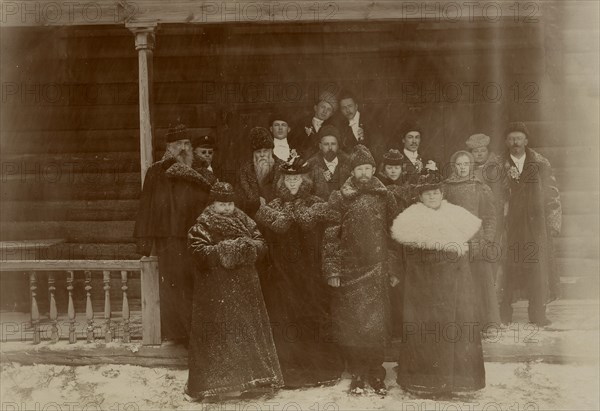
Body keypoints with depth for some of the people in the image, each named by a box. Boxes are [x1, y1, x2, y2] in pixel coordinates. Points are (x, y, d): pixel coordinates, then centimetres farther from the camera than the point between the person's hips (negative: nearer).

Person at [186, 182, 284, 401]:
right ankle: (222, 382, 8)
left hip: (245, 286, 2)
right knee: (221, 333, 2)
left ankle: (251, 378, 15)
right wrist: (228, 248, -12)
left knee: (248, 329, 7)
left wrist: (249, 245, -12)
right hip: (216, 288, -2)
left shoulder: (244, 220, 6)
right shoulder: (203, 224, 1)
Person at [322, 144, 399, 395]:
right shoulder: (340, 199, 0)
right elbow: (330, 238, -1)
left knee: (377, 325, 2)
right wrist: (332, 271, -7)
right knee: (351, 326, 2)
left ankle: (376, 375, 17)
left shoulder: (385, 198, 6)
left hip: (377, 273, 1)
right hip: (350, 272, -1)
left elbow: (394, 235, 11)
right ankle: (357, 375, 16)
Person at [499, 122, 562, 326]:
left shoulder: (541, 164, 7)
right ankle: (504, 312, 9)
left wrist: (553, 223, 2)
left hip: (536, 226, 1)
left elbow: (552, 195, 8)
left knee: (538, 267, 0)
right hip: (509, 224, -1)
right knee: (508, 269, -1)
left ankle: (537, 313, 10)